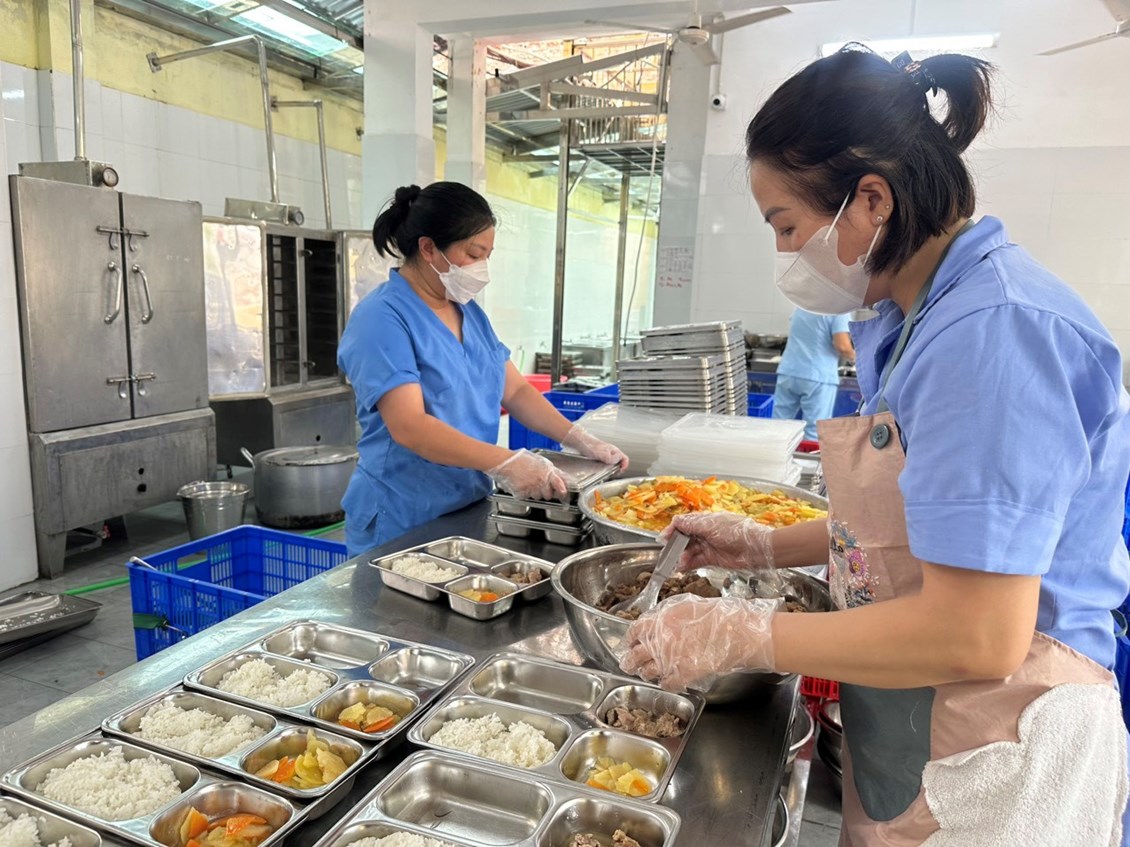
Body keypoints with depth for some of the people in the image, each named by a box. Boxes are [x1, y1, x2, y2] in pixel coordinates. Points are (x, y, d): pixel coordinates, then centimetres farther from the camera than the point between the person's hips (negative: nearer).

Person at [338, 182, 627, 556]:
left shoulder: (469, 312, 8)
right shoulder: (382, 318, -17)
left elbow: (515, 390, 10)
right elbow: (409, 426, -27)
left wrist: (578, 439, -2)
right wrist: (506, 463, -33)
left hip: (469, 513, 7)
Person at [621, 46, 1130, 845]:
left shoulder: (996, 329, -25)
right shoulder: (928, 314, 4)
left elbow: (977, 636, -27)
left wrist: (742, 635, -19)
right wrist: (771, 547, 8)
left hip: (991, 775, -8)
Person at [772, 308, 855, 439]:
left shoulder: (801, 306, 14)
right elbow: (842, 346, -16)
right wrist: (853, 357, 6)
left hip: (788, 373, 6)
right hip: (817, 377, -6)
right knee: (814, 433, -2)